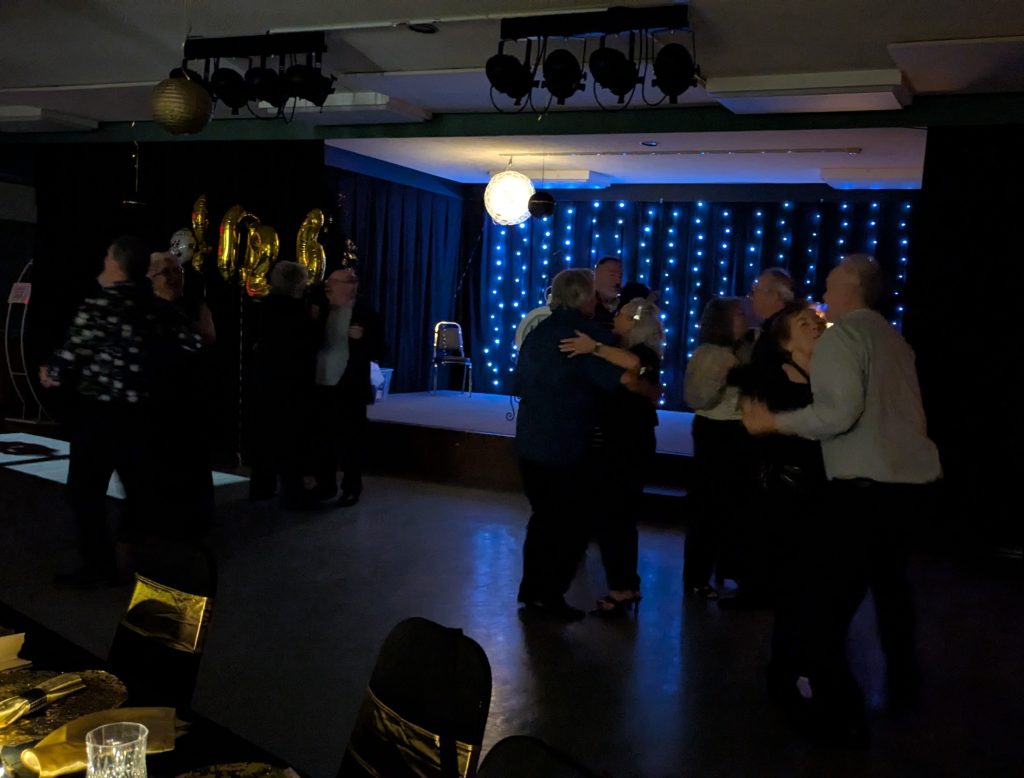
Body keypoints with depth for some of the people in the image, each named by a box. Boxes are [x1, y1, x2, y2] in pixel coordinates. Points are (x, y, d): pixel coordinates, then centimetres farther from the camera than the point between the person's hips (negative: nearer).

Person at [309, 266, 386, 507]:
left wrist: (362, 338, -24)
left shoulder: (365, 314, -5)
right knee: (323, 440, 11)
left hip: (349, 389, -5)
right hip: (322, 386, 5)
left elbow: (378, 353, -8)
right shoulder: (323, 311, 10)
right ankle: (325, 485, 25)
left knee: (349, 442, 3)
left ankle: (351, 489, 13)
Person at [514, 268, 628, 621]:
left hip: (531, 442, 7)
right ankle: (550, 595, 7)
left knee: (544, 517, 19)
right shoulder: (590, 334, -12)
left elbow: (521, 384, 18)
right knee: (572, 524, 5)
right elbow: (620, 383, -15)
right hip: (567, 446, -7)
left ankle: (532, 590, 23)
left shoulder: (539, 332, 11)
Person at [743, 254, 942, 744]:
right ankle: (900, 686, 39)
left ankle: (837, 705, 1)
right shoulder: (893, 337, 17)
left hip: (867, 482, -9)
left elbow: (841, 411, -20)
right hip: (909, 474, 9)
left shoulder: (841, 335, -8)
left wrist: (775, 422, -11)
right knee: (890, 580, 25)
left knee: (837, 592, -2)